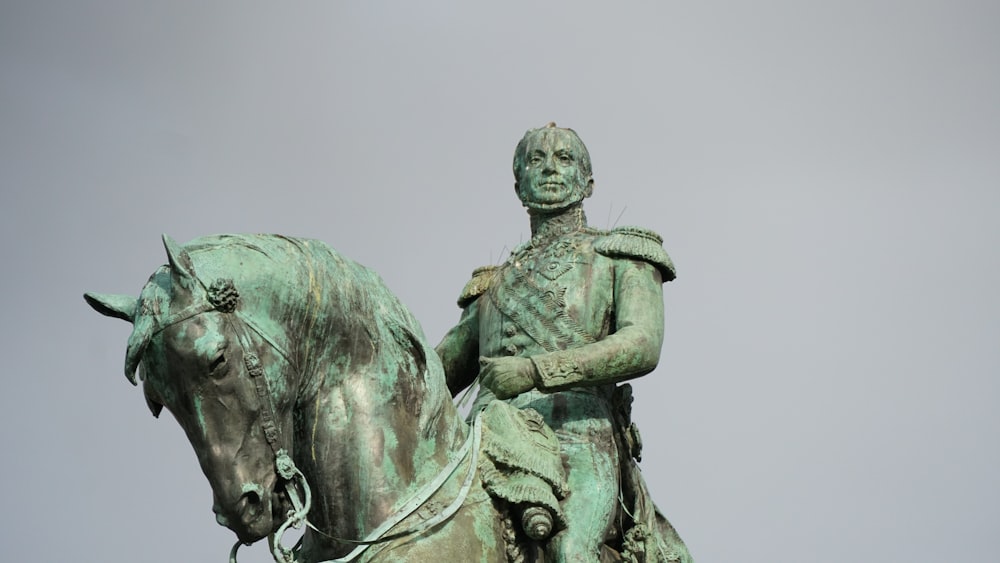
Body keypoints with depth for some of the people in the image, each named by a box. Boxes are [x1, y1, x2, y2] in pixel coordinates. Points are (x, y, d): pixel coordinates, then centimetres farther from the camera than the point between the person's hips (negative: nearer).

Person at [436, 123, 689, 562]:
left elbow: (643, 346, -3)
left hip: (574, 432, -4)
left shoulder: (621, 256, 17)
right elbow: (443, 368, 32)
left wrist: (535, 370, -18)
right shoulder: (494, 281, 32)